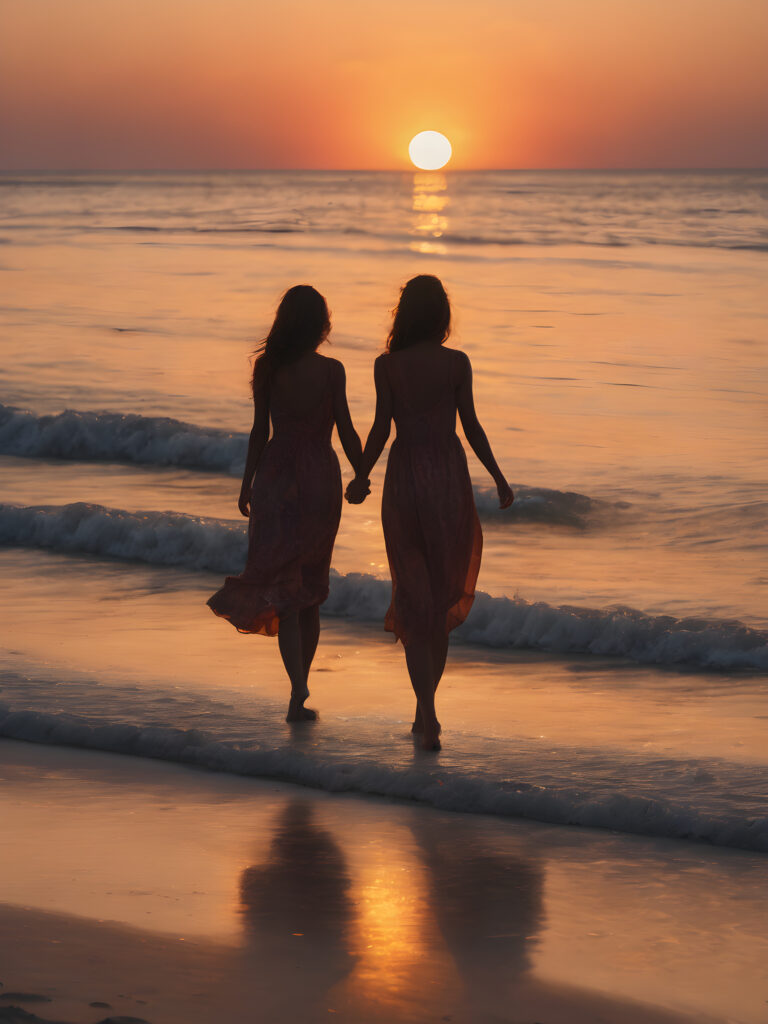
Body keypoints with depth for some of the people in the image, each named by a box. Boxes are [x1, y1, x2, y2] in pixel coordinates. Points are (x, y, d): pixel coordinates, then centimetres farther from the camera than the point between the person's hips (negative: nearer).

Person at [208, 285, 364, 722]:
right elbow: (346, 432, -7)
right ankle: (300, 688, 18)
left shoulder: (267, 369, -3)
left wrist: (247, 484, 12)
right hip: (320, 480, -1)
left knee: (284, 585, 0)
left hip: (275, 478, 1)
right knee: (311, 585, 13)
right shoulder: (331, 370, -9)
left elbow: (260, 432, 1)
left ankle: (299, 688, -19)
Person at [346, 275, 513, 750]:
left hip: (405, 480, 0)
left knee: (416, 598, 4)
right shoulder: (457, 363, -4)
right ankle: (425, 709, 19)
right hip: (449, 479, 0)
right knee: (446, 593, 14)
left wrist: (361, 478, 3)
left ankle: (428, 711, -13)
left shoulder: (387, 365, -4)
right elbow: (471, 426, -3)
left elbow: (381, 428, -7)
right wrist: (499, 479, 6)